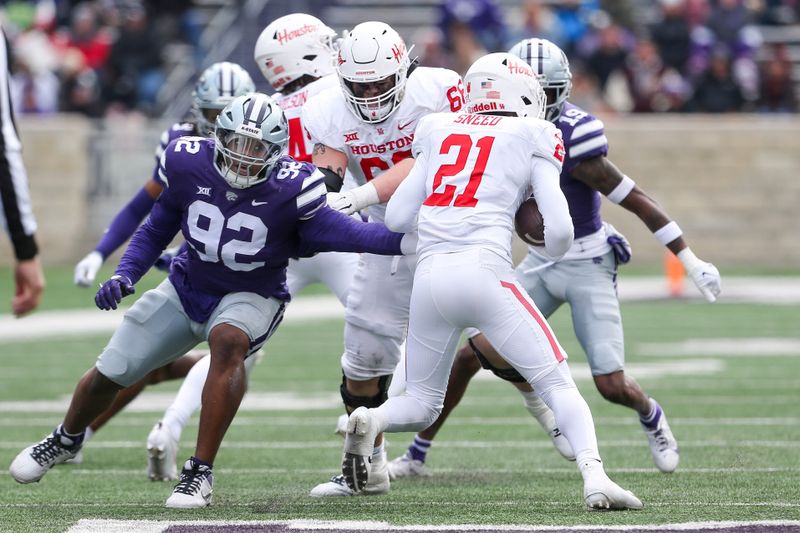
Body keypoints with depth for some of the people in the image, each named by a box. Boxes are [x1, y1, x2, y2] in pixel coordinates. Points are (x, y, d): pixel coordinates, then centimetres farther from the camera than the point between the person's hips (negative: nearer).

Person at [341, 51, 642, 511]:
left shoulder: (440, 132, 18)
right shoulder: (533, 139, 8)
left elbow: (397, 217, 16)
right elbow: (559, 231, 2)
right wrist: (554, 251, 25)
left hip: (430, 277, 4)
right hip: (485, 272, -4)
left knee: (422, 404, 19)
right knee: (558, 384, 4)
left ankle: (368, 422, -11)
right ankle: (594, 476, -17)